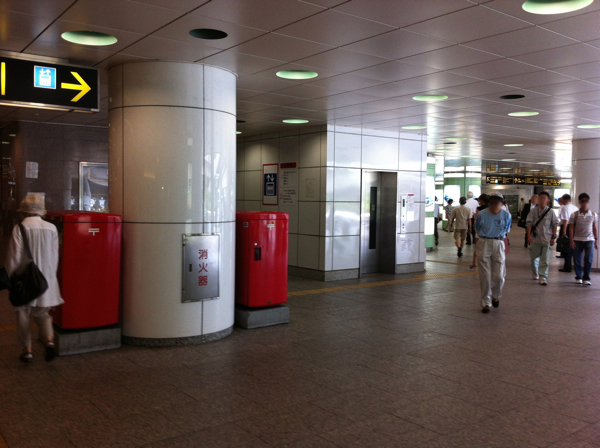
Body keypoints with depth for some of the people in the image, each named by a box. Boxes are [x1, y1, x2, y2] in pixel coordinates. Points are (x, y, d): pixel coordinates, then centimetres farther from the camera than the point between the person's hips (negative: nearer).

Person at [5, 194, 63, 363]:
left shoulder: (20, 228, -11)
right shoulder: (51, 228, -3)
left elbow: (14, 257, -9)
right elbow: (55, 257, 3)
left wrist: (9, 278, 3)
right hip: (46, 278, 3)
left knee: (24, 315, 11)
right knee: (42, 314, 16)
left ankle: (27, 350, 14)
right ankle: (49, 340, -4)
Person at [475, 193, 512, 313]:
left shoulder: (506, 215, 0)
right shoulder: (482, 214, -4)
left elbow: (506, 232, 12)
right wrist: (485, 240, 11)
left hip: (499, 245, 1)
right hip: (484, 244, -1)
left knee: (499, 276, -2)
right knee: (485, 276, 0)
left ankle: (495, 296, 28)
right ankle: (486, 303, 12)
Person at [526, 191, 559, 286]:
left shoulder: (551, 212, 0)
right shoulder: (534, 211, 1)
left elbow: (554, 224, 4)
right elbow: (529, 223, 0)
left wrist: (553, 237, 1)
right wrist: (529, 235, -7)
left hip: (546, 239, -1)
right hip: (535, 238, 1)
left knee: (545, 260, -5)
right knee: (534, 257, 14)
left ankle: (543, 278, -2)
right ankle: (535, 274, 36)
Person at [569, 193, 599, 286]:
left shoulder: (593, 215, 6)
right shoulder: (574, 215, 1)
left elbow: (595, 228, 9)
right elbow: (571, 228, 0)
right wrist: (571, 241, -6)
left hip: (589, 240, 1)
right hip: (577, 240, 0)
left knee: (589, 259, -8)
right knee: (577, 260, 3)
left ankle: (586, 278, 2)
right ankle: (578, 277, 18)